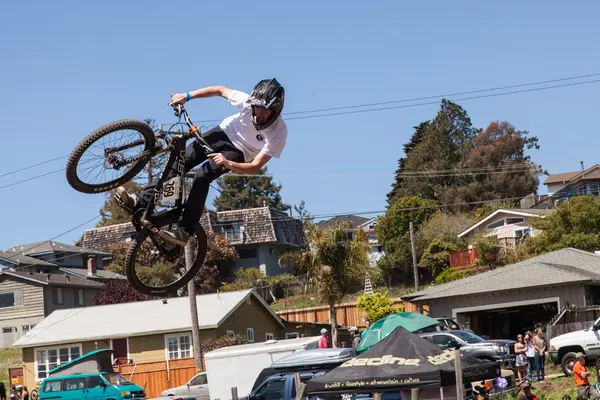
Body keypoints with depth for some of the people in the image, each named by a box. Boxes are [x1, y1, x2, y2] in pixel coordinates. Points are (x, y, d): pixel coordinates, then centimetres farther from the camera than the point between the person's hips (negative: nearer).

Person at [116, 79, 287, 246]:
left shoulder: (278, 133, -33)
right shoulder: (248, 100, -26)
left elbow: (255, 167, -32)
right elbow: (220, 90, -7)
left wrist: (227, 163, -49)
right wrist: (187, 96, -15)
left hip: (239, 153, -4)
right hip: (224, 131, 4)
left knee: (202, 176, -26)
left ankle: (184, 231, -22)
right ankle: (140, 201, -10)